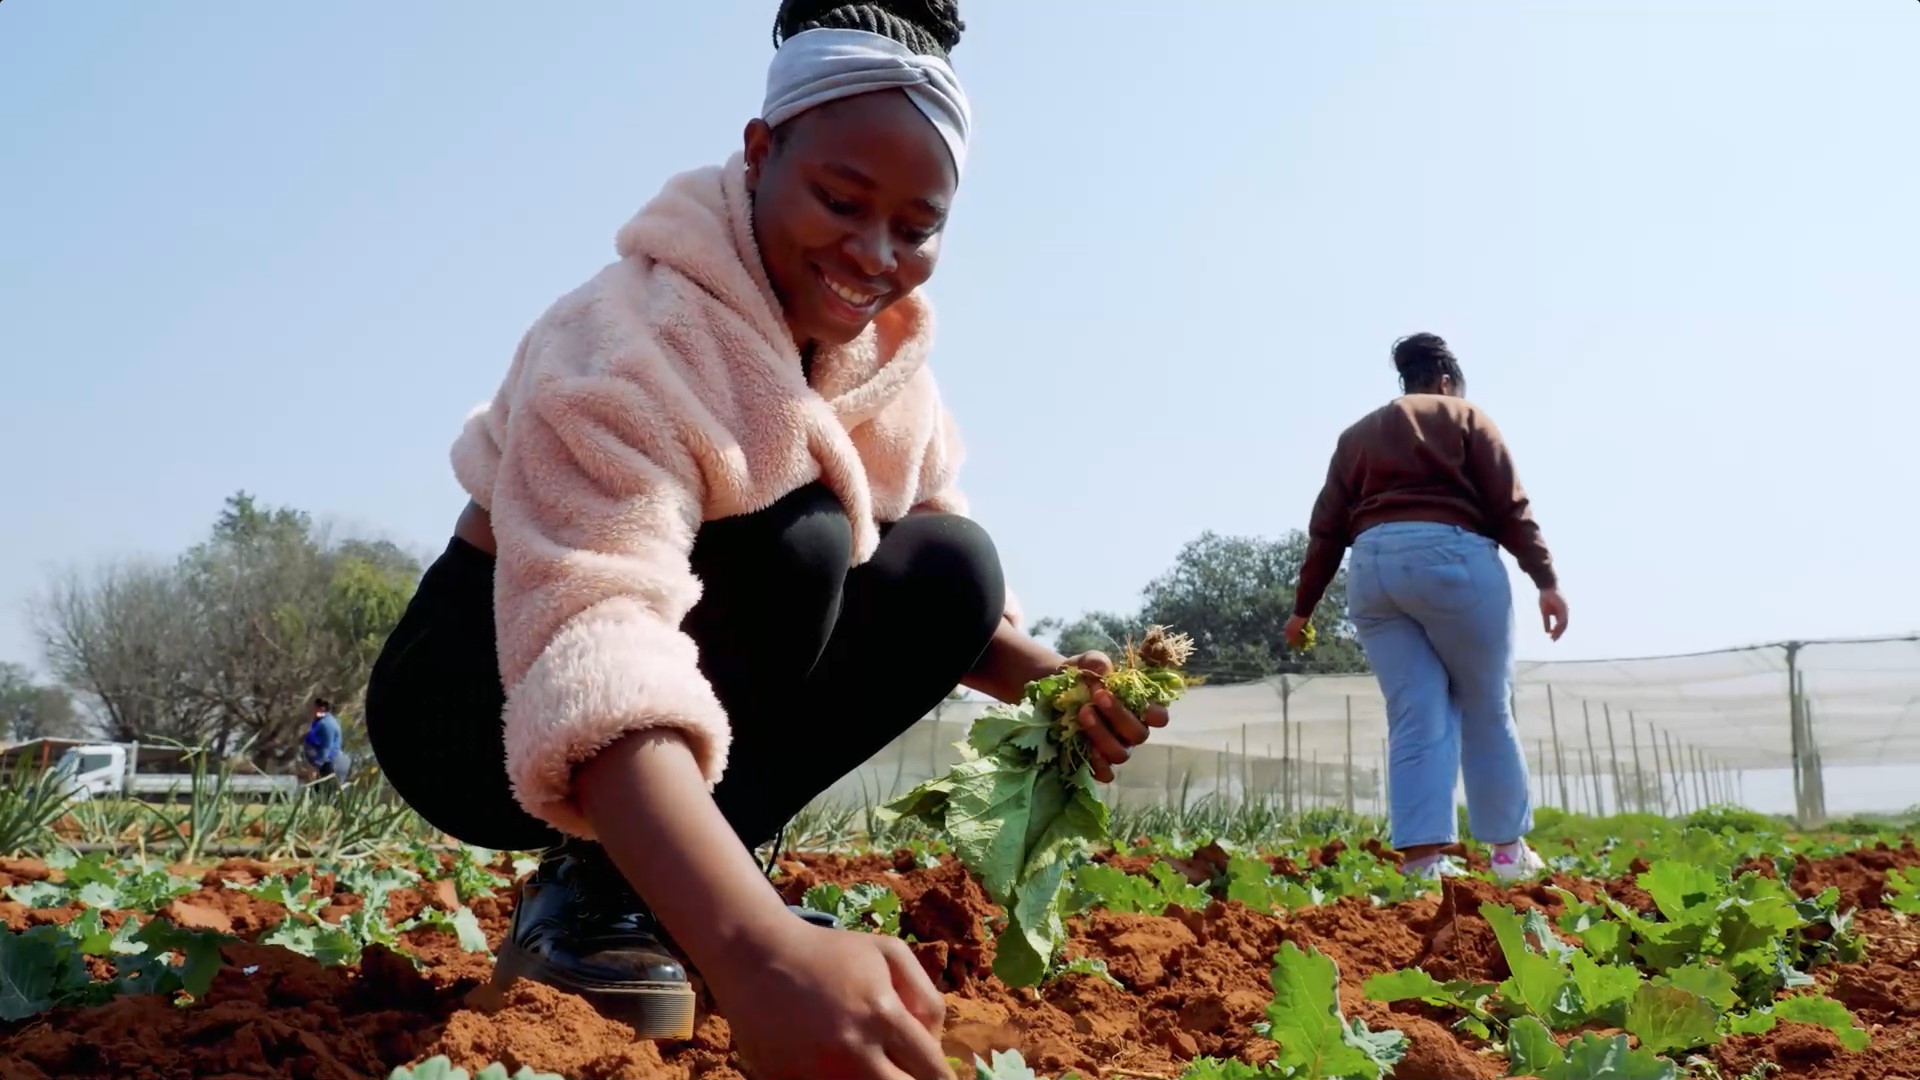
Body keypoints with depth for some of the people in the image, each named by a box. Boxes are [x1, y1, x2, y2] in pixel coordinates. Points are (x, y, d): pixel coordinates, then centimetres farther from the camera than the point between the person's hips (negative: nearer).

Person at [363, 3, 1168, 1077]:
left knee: (953, 568, -11)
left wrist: (1045, 677, -24)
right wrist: (759, 951, -60)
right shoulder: (637, 340, -29)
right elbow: (594, 651, -45)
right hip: (485, 697, -7)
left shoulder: (883, 351, -4)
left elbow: (939, 599, 0)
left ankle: (660, 883, -4)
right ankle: (591, 894, -14)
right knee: (791, 540, -30)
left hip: (690, 707, 8)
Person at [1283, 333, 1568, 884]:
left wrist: (1304, 606, 21)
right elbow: (1510, 507, 2)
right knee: (1487, 710, 7)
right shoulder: (1464, 416, 14)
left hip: (1371, 566, 4)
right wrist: (1546, 580, -1)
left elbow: (1326, 530, 18)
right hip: (1450, 557, -4)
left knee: (1416, 720, 0)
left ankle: (1425, 860, -9)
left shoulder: (1356, 435, 24)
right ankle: (1509, 851, 14)